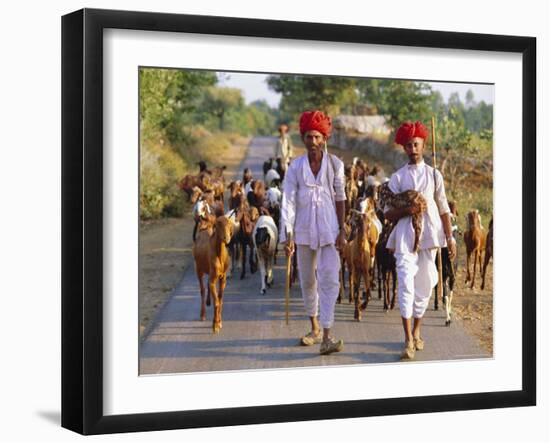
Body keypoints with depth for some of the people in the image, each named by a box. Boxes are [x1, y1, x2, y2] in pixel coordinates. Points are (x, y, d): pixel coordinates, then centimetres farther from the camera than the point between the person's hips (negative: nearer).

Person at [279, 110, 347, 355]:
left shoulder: (335, 164, -1)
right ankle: (315, 328, 32)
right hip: (304, 229, 2)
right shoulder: (296, 166, -1)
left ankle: (326, 337, -14)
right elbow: (288, 201, -4)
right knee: (307, 280, 13)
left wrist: (342, 231, 0)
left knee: (329, 280, -11)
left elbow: (340, 198, 4)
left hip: (329, 229, -2)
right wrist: (287, 235, -10)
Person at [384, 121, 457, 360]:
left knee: (424, 284, 7)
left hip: (429, 235, 2)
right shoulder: (397, 177, 5)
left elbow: (444, 209, 9)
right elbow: (388, 213, 4)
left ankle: (416, 332, 24)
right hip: (405, 236, -2)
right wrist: (406, 210, -15)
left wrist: (450, 238, 4)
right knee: (406, 283, -12)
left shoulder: (434, 175, 9)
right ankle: (409, 341, -14)